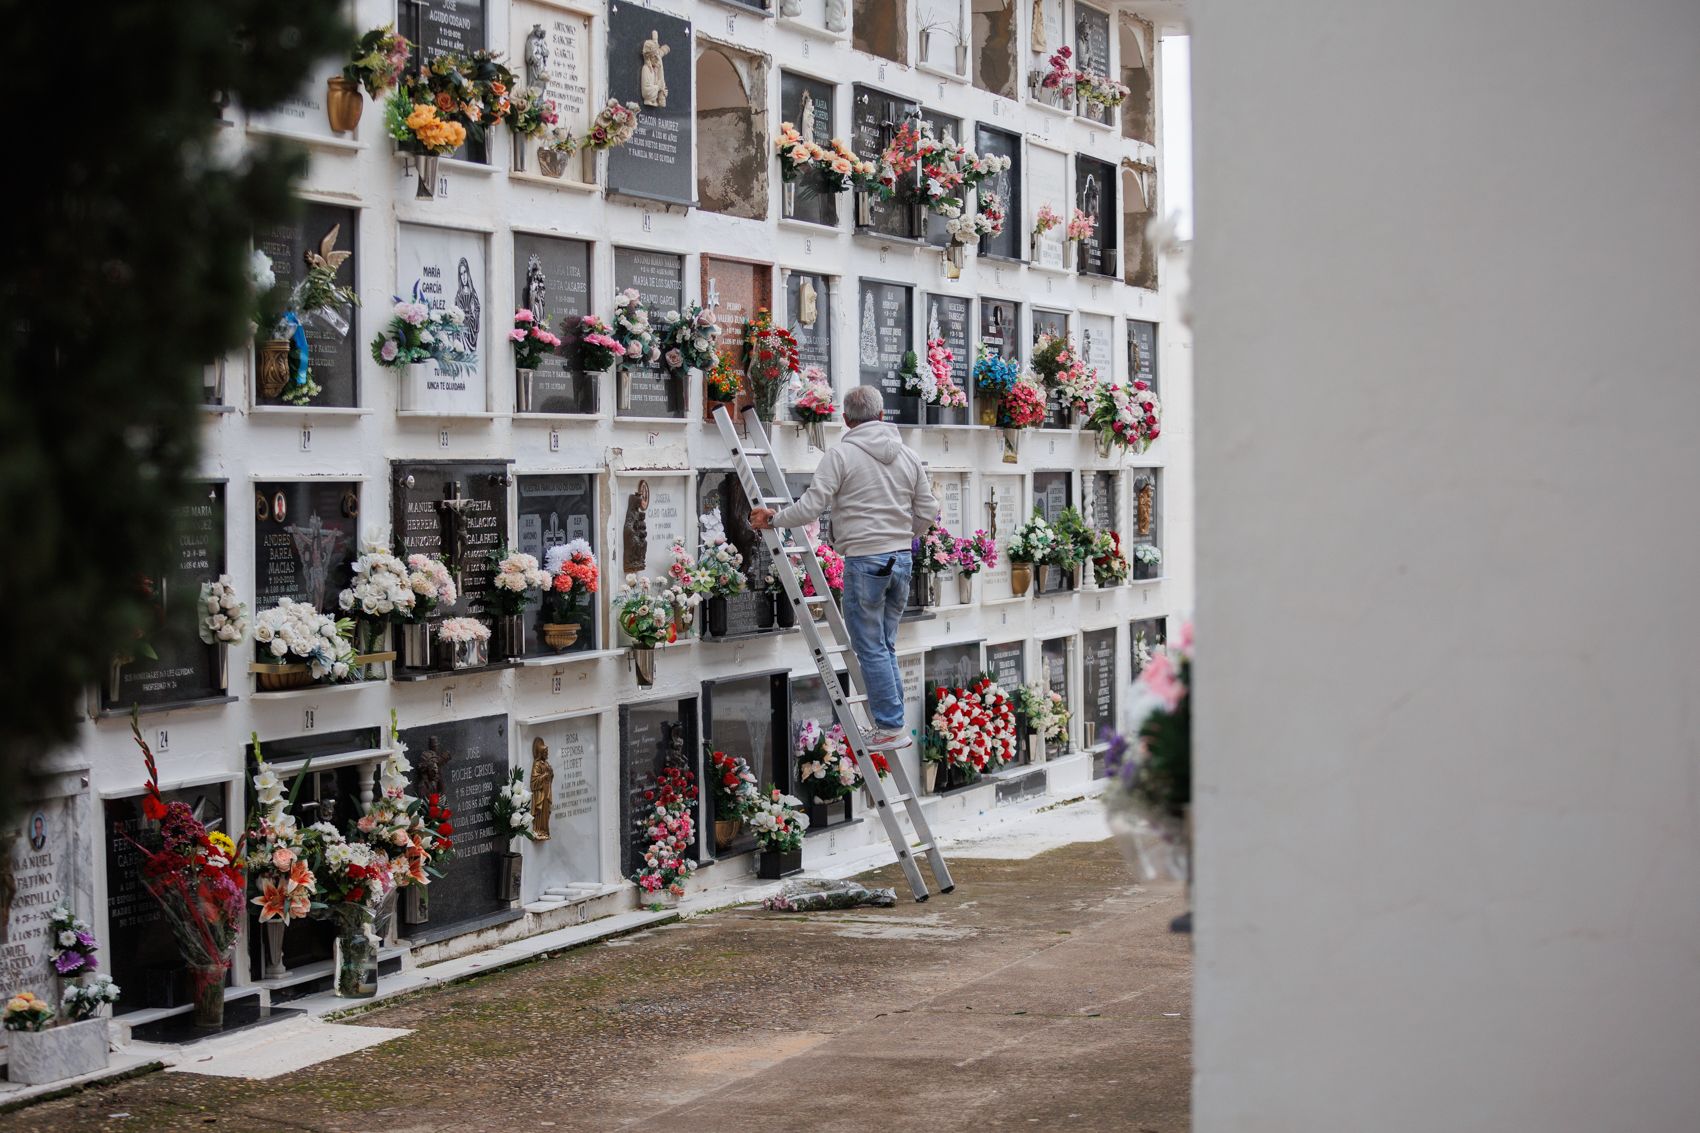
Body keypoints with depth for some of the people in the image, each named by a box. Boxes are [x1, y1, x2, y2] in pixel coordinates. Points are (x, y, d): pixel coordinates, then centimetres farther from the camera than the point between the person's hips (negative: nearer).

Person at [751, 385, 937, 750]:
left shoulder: (841, 454, -8)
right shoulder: (908, 455, 9)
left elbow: (811, 507, -13)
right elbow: (927, 513, 11)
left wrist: (773, 518, 3)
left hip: (864, 561, -6)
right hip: (902, 559, 6)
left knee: (871, 648, 0)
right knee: (886, 647, 15)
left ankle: (891, 727, 0)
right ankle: (891, 723, 16)